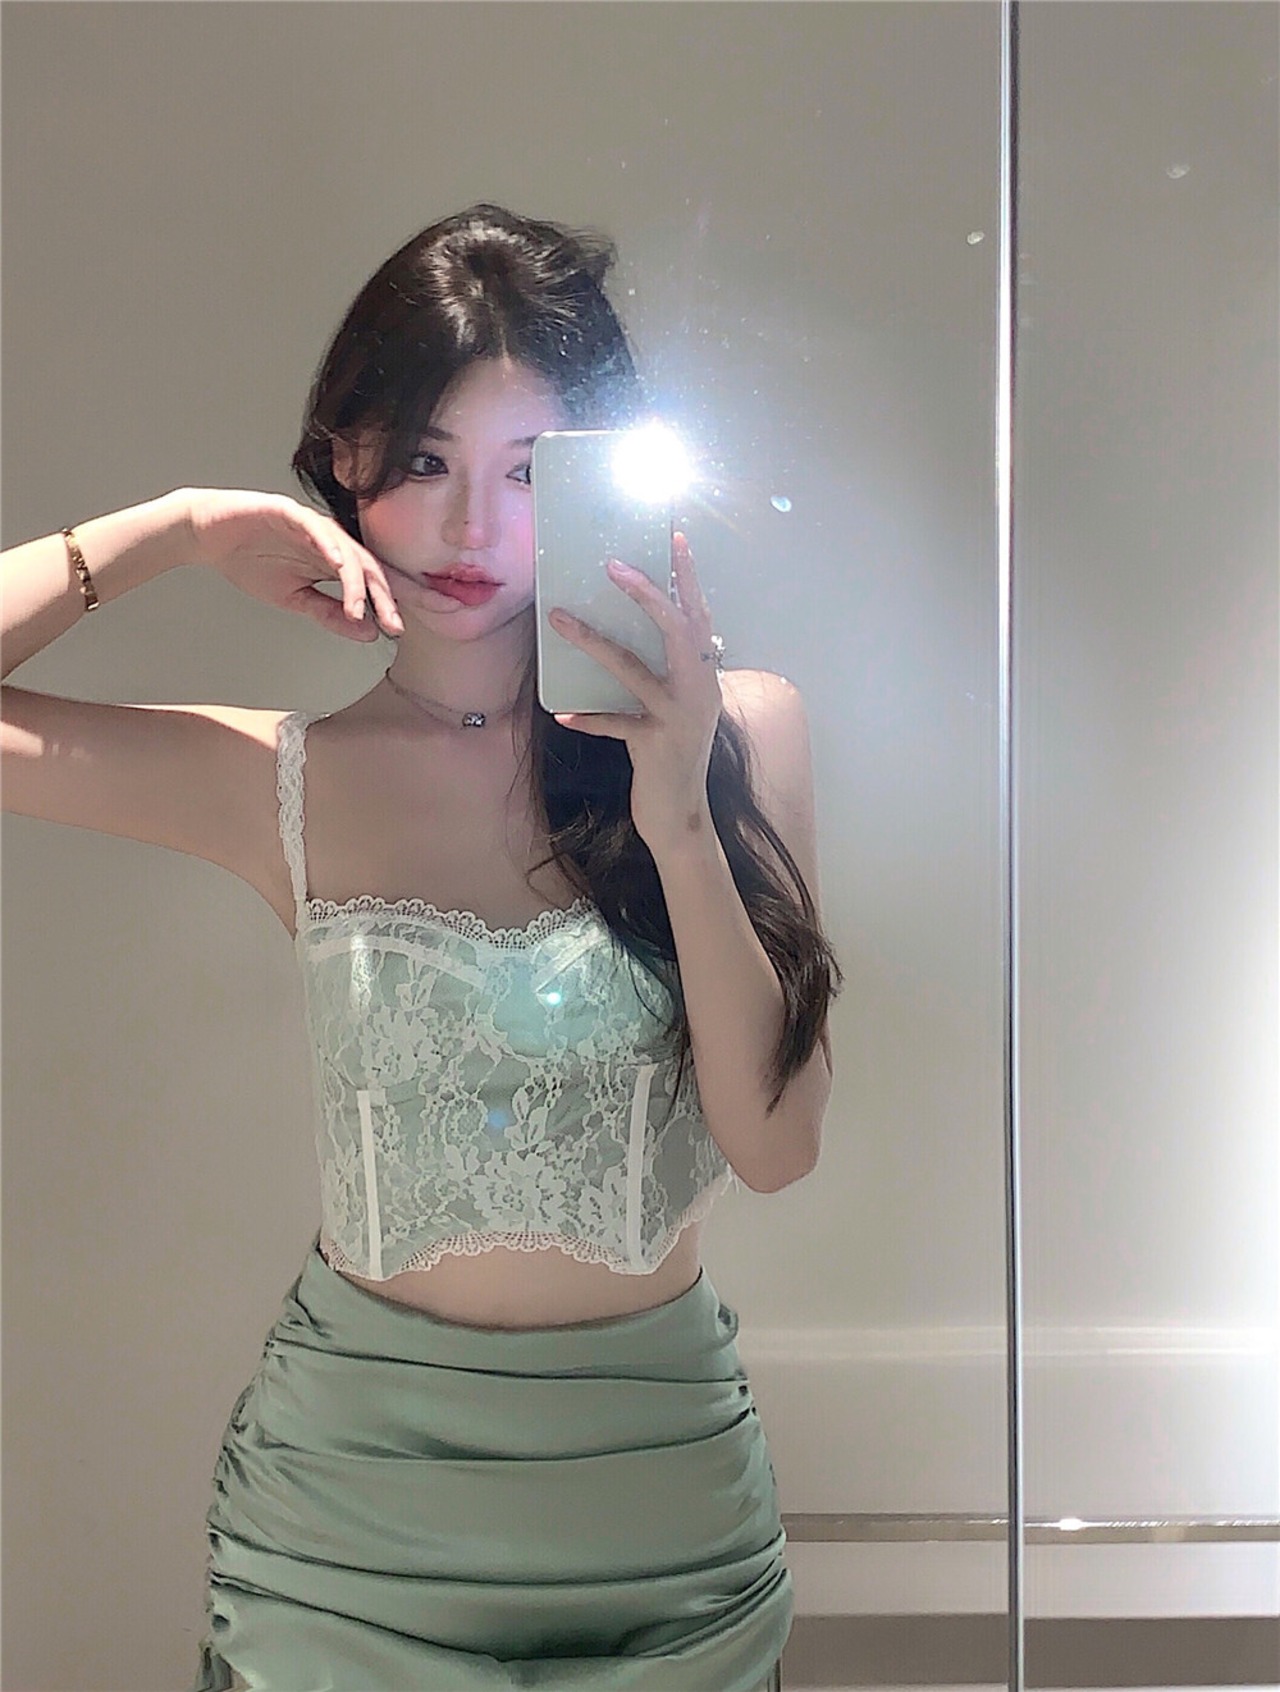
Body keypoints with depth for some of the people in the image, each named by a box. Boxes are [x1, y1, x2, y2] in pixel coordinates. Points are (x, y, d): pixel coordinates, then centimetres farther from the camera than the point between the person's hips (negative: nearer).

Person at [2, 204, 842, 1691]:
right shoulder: (287, 784, -5)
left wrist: (680, 820, -20)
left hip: (664, 1494, 1)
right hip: (353, 1482, 0)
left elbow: (775, 1144, -10)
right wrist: (177, 528, -11)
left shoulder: (740, 735, -5)